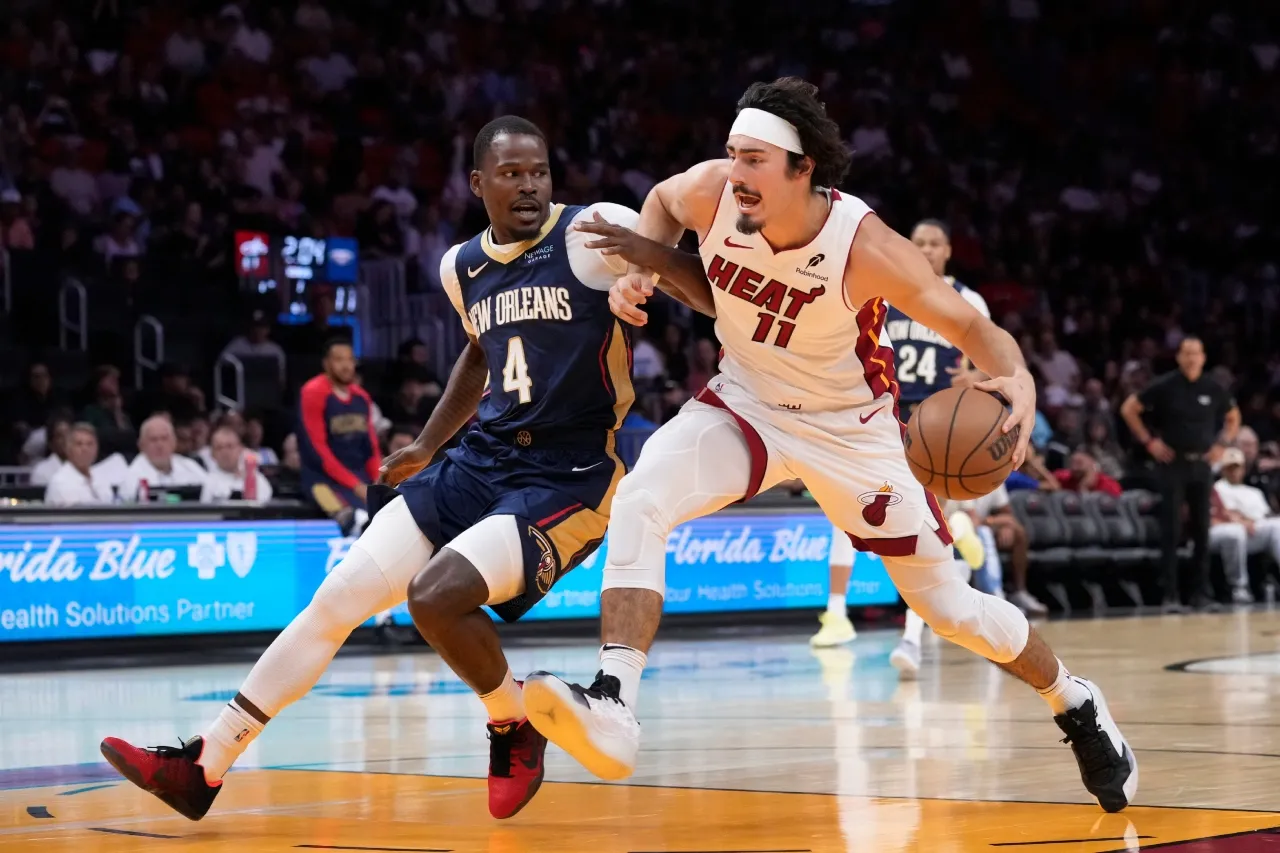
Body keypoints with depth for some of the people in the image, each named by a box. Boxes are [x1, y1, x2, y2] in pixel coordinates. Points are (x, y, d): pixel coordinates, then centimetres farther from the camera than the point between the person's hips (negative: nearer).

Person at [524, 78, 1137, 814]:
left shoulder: (864, 246, -31)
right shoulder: (711, 192, -22)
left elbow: (970, 324, -25)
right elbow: (662, 202, 5)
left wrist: (1018, 380, -46)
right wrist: (643, 268, -15)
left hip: (851, 429, -3)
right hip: (747, 402, 3)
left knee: (949, 606, 6)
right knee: (640, 502, -27)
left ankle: (1076, 706, 33)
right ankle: (613, 706, -33)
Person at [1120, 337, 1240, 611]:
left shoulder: (1214, 390, 3)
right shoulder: (1165, 386, -6)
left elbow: (1233, 417, 21)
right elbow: (1129, 409, -1)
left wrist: (1223, 443, 6)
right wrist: (1148, 440, -6)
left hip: (1201, 465, 3)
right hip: (1172, 464, -3)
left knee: (1202, 531, 5)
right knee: (1171, 531, -5)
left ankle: (1201, 593, 12)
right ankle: (1170, 595, -3)